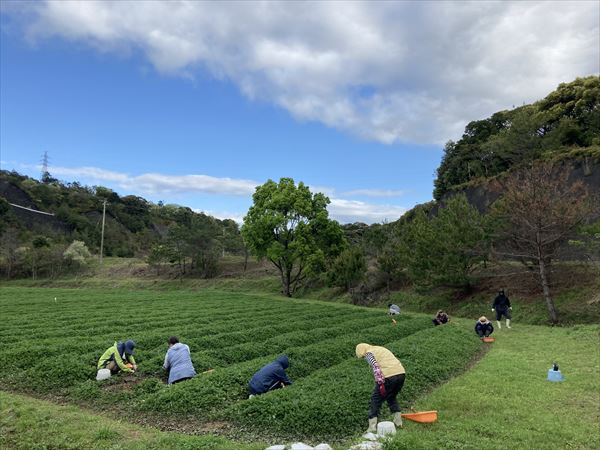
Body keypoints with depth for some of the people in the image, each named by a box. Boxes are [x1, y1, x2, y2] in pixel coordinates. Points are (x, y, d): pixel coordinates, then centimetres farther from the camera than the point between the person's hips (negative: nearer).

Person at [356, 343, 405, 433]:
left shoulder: (369, 353, 3)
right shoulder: (381, 349, 27)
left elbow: (376, 368, -13)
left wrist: (380, 383, -15)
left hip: (388, 377, -8)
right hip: (401, 373, 8)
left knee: (376, 399, 6)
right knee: (392, 397, 28)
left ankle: (372, 427, 4)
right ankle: (398, 422, 25)